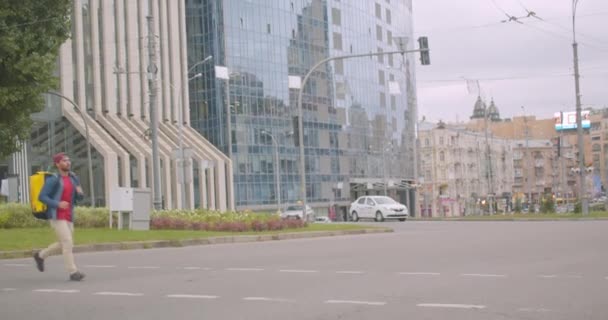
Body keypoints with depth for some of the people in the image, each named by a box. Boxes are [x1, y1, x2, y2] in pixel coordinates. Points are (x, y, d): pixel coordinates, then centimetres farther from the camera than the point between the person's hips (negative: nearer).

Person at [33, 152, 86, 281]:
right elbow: (42, 197, -11)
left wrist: (80, 192, -10)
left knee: (64, 245, 14)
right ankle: (73, 272, -10)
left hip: (68, 217, 7)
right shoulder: (53, 179, -10)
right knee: (67, 243, -14)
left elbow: (79, 198, 14)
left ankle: (40, 255, 35)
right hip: (56, 216, -7)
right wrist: (57, 204, -25)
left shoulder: (73, 178, 9)